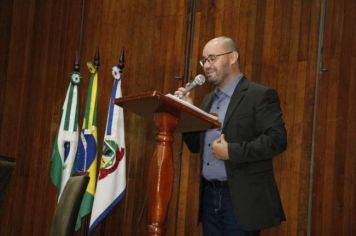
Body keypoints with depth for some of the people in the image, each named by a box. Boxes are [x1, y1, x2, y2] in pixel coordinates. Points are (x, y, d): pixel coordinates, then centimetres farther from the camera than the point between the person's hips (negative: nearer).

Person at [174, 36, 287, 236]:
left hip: (240, 200, -7)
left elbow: (277, 140, -17)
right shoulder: (209, 100, 16)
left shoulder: (260, 95, -7)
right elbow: (197, 146, 17)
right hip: (209, 197, 7)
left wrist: (231, 152, -20)